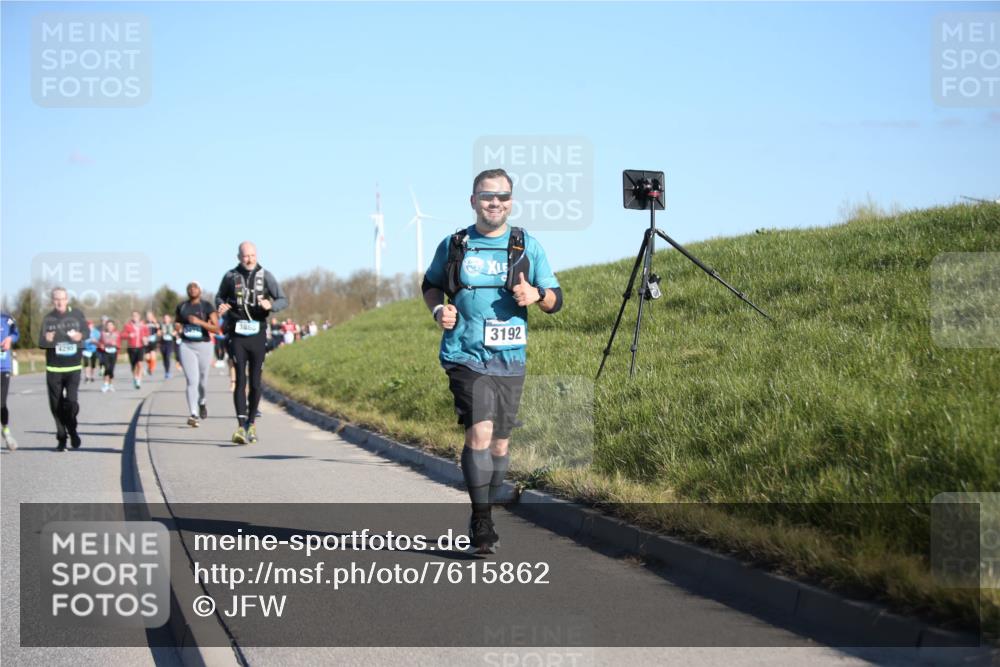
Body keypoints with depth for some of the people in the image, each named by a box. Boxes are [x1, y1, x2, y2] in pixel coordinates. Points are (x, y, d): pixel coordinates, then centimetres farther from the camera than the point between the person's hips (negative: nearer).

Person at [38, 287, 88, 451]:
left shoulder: (77, 315, 4)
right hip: (53, 368, 1)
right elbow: (41, 342, -2)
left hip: (73, 367, -1)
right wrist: (47, 339, -25)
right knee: (56, 406, 4)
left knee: (71, 402, -15)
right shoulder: (48, 319, 2)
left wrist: (80, 336, -10)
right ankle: (61, 438, 16)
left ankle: (72, 430, 8)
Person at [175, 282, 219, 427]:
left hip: (203, 345, -1)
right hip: (186, 346, 1)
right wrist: (177, 328, 2)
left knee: (202, 381, 10)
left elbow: (216, 328, -6)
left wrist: (200, 322, -18)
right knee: (192, 380, -12)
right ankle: (193, 415, -19)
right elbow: (176, 322, 26)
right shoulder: (181, 307, 8)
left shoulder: (207, 307, -1)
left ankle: (201, 402, 43)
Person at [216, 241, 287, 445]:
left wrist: (271, 305, -21)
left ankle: (251, 424, 21)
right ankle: (241, 427, -19)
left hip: (257, 335, 1)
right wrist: (221, 306, -6)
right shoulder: (230, 276, 3)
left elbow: (283, 300, 0)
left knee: (255, 382, 5)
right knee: (240, 380, -12)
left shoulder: (265, 276, 2)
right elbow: (219, 297, 18)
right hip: (237, 336, -1)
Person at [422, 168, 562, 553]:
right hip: (467, 357, -2)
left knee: (499, 443, 9)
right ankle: (482, 521, -13)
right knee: (479, 433, -19)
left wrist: (536, 295, -14)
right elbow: (431, 284, 20)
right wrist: (438, 309, -1)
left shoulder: (528, 246, 6)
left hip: (510, 360, 3)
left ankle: (484, 515, 26)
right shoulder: (453, 245, 4)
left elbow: (555, 300, 9)